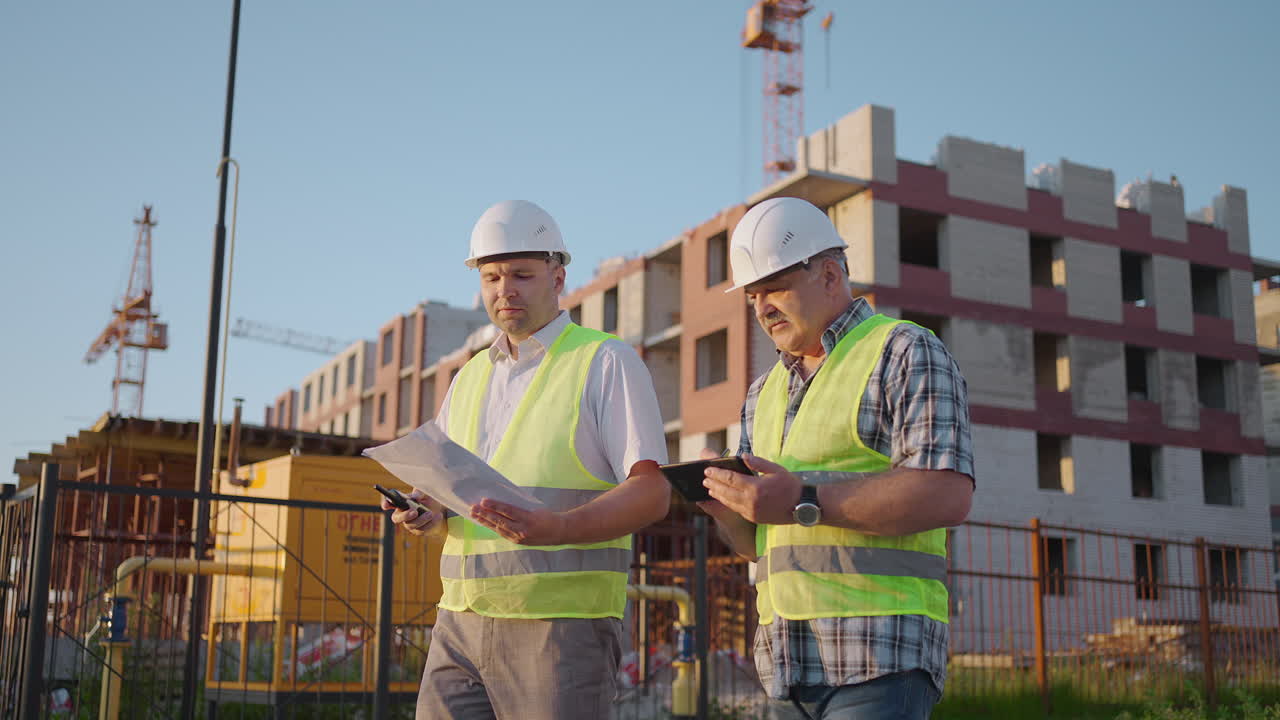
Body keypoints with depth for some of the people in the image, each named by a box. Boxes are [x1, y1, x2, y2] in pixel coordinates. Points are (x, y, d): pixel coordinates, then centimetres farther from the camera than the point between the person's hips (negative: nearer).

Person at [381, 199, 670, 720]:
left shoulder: (606, 361, -1)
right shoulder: (469, 378, 19)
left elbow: (651, 492, -9)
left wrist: (558, 529, -25)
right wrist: (426, 516, -3)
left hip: (562, 624, -5)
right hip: (461, 620, 5)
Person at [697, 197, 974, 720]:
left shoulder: (906, 353, 0)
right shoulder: (764, 394, 21)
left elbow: (949, 495, -14)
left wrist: (805, 503, -19)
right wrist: (727, 507, -1)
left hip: (878, 650, -6)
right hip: (790, 657, 7)